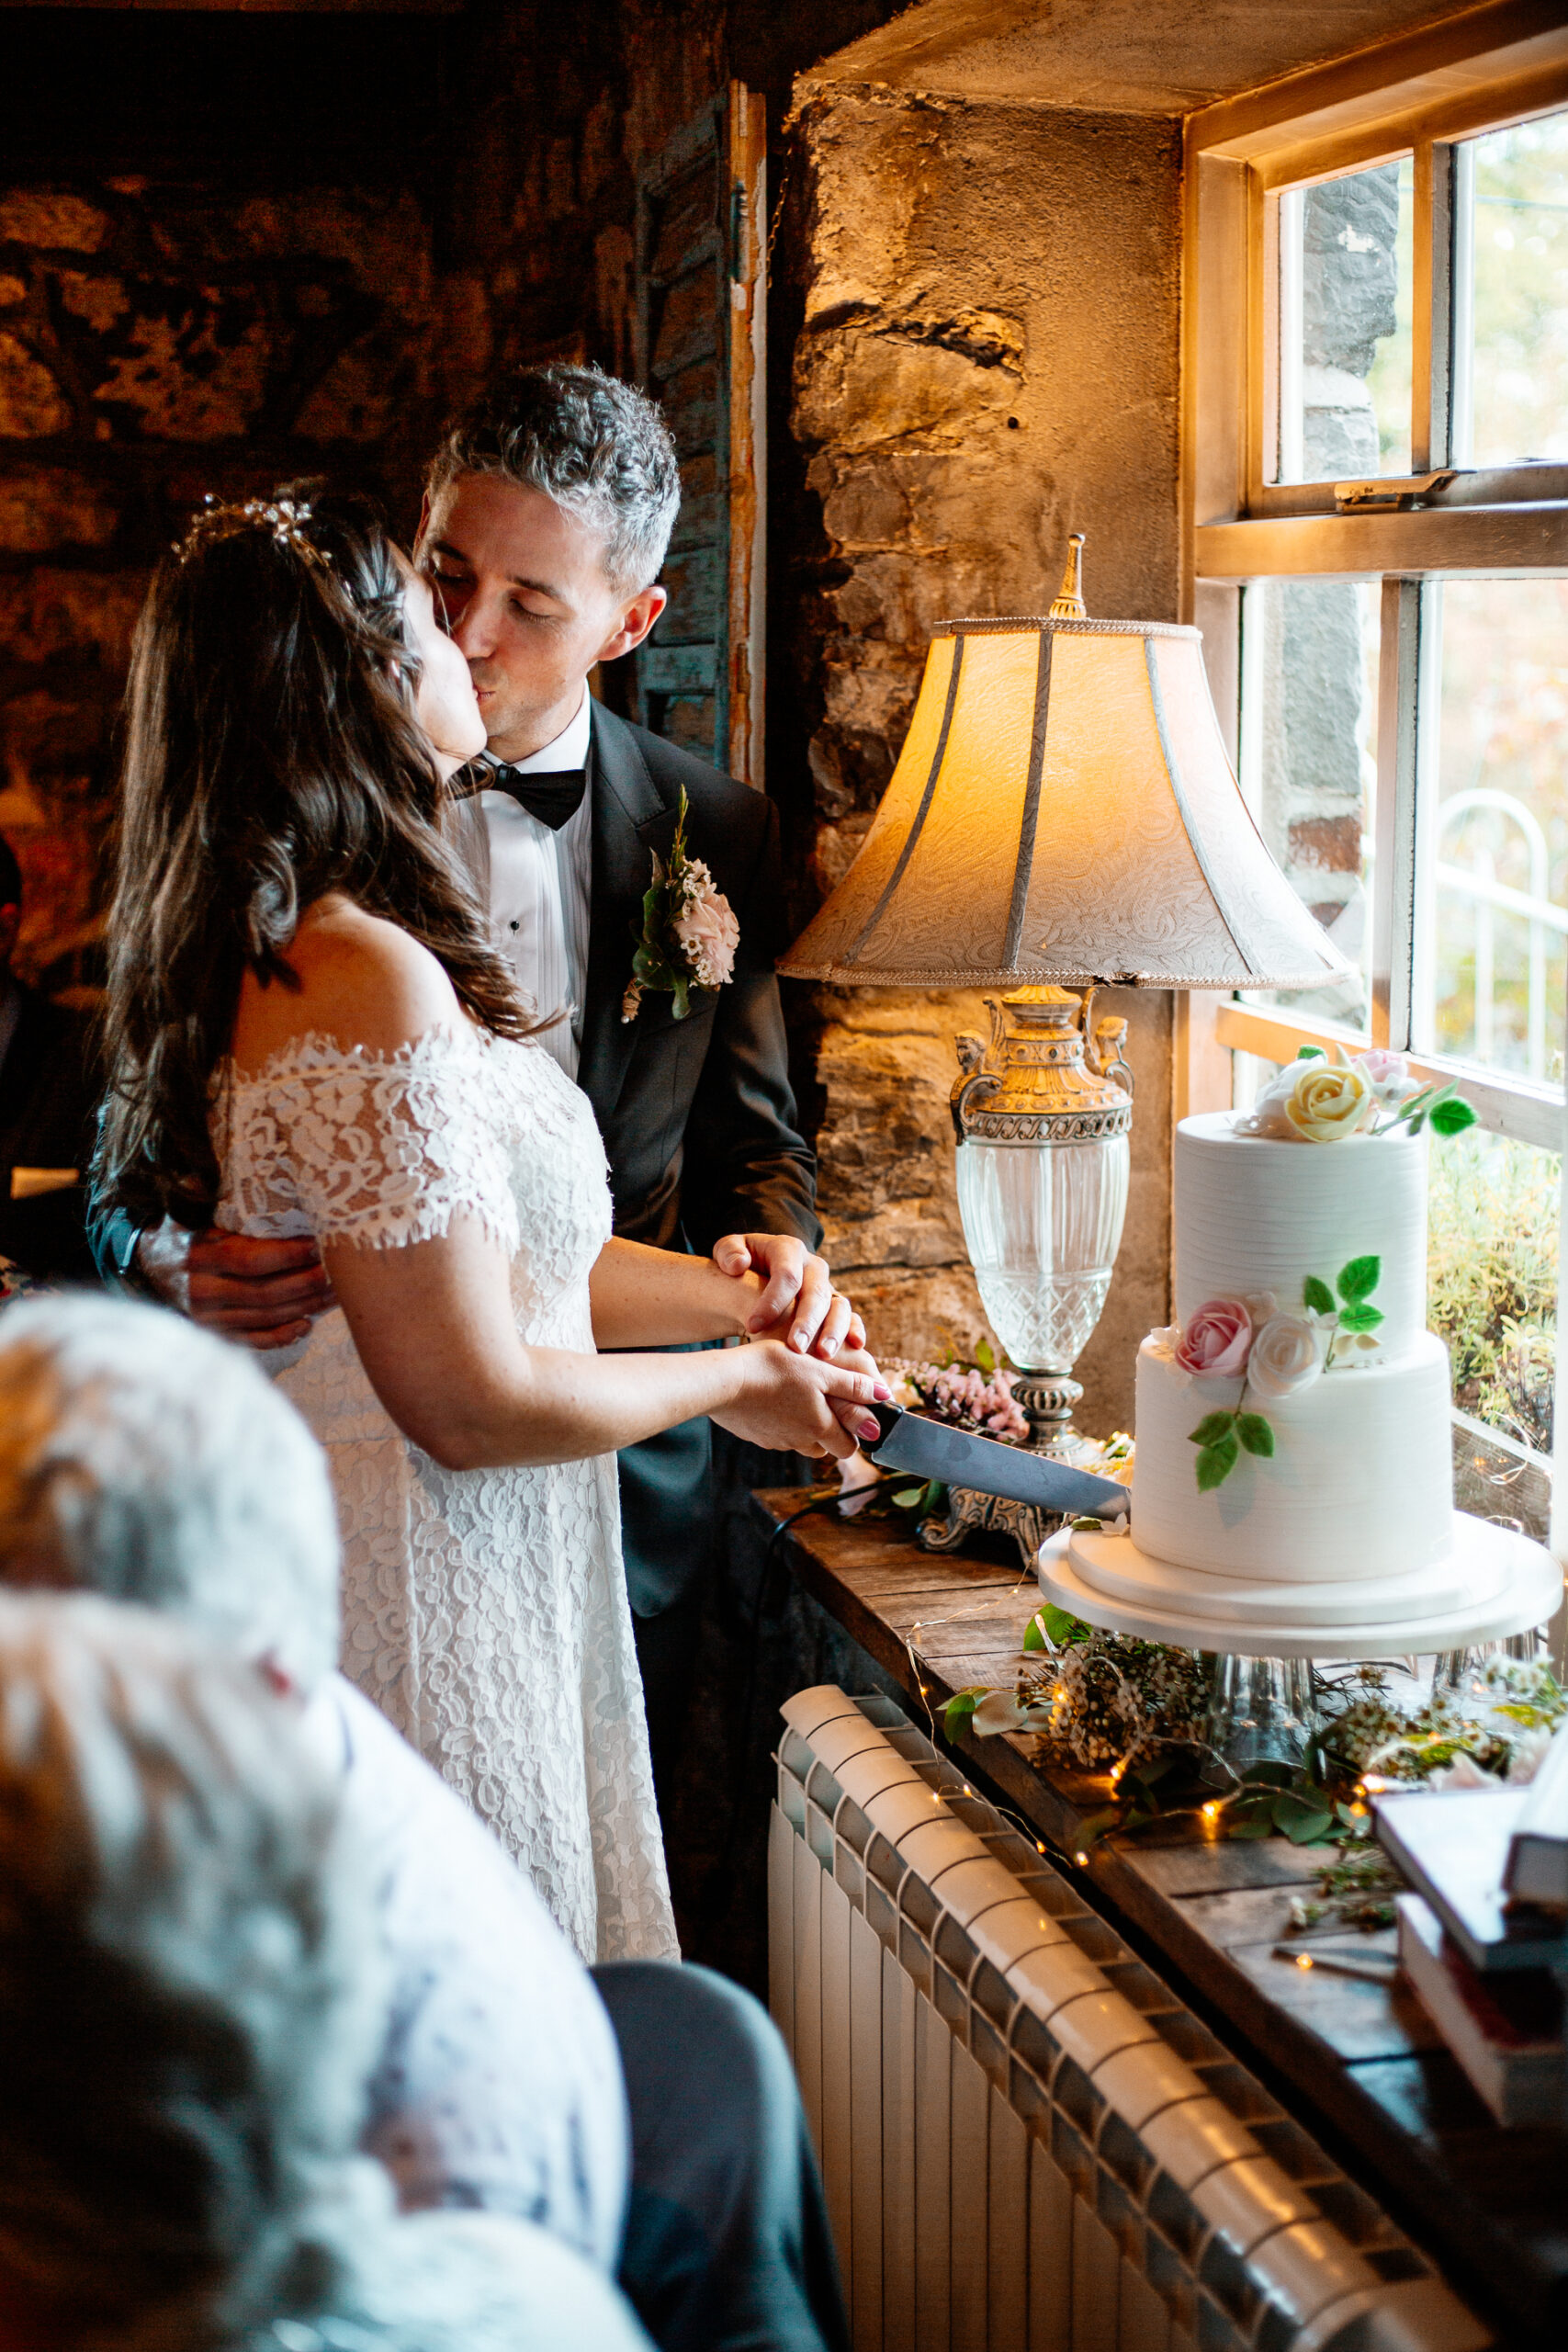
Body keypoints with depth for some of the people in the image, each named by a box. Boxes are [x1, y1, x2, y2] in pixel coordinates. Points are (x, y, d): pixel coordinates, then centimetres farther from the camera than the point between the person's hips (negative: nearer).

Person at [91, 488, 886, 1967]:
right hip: (419, 1609, -10)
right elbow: (474, 1400, -22)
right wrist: (734, 1381, -7)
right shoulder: (369, 983, -23)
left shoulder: (274, 950, 8)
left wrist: (735, 1293, 6)